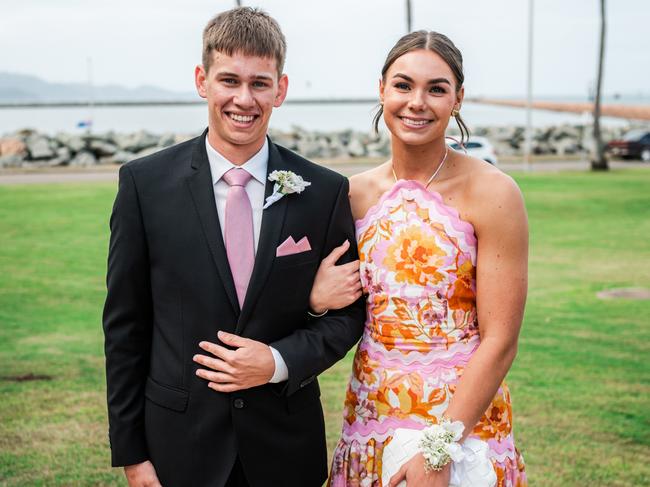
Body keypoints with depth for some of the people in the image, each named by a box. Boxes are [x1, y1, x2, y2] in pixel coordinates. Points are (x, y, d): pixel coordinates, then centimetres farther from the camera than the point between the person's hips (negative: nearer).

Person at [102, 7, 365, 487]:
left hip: (285, 442, 1)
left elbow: (348, 312, 3)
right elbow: (125, 324, -3)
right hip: (180, 442, -1)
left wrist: (280, 362, -14)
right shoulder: (145, 182, -6)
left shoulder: (325, 191, -4)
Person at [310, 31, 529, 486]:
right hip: (369, 415, 4)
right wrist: (317, 299, -10)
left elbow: (500, 341, -14)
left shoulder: (492, 193, -12)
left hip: (463, 416, -4)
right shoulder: (355, 193, 1)